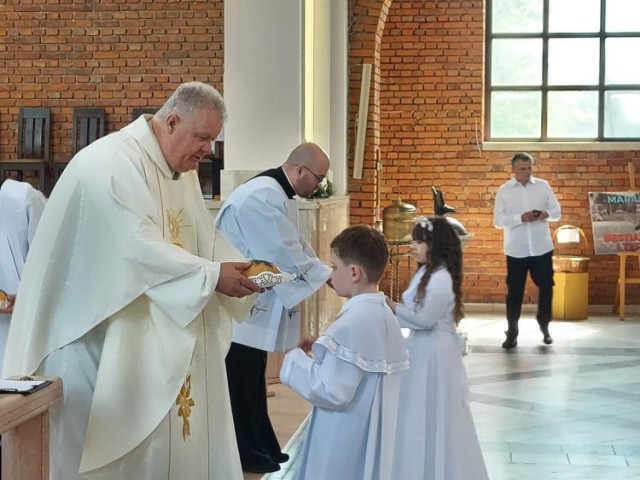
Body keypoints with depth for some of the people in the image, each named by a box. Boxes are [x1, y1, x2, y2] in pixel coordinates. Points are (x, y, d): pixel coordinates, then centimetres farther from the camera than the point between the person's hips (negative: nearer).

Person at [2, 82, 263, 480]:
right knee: (119, 445, -2)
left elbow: (202, 238, 15)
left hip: (169, 340, 9)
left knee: (175, 437, 9)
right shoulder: (113, 163, -19)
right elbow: (138, 248, -26)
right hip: (108, 337, -9)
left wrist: (242, 267, -3)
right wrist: (211, 276, -24)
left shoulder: (183, 171, 12)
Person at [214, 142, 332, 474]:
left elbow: (298, 248, 14)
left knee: (253, 381, 17)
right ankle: (247, 455, 10)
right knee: (242, 384, 0)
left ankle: (263, 449, 25)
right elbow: (286, 254, -24)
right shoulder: (262, 196, -24)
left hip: (254, 303, 10)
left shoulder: (279, 196, 10)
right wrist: (335, 280, -16)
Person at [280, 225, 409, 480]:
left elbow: (332, 392, -24)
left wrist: (294, 358, -11)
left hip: (345, 445, -9)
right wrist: (321, 351, 8)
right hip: (368, 439, 9)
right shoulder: (384, 315, 6)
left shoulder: (354, 322, -22)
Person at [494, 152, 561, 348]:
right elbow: (498, 220, -6)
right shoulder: (503, 190, 0)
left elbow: (557, 211, 6)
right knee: (514, 292, 4)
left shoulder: (543, 186, 4)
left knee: (546, 287, 8)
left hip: (542, 248, 1)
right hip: (516, 250, -1)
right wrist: (521, 218, -20)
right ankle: (512, 332, 13)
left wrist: (546, 214, -17)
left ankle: (544, 327, 26)